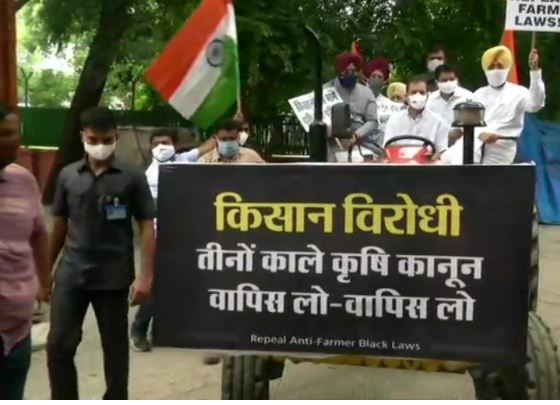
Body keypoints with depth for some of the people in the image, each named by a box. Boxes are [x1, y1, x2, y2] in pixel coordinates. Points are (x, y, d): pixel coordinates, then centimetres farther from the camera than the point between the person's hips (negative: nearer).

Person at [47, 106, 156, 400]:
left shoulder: (132, 178, -4)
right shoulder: (68, 176, 4)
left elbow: (147, 227, -4)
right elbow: (59, 225, 12)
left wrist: (146, 275, -11)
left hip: (114, 277, -2)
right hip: (71, 274, 3)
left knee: (115, 348, 10)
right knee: (58, 345, 4)